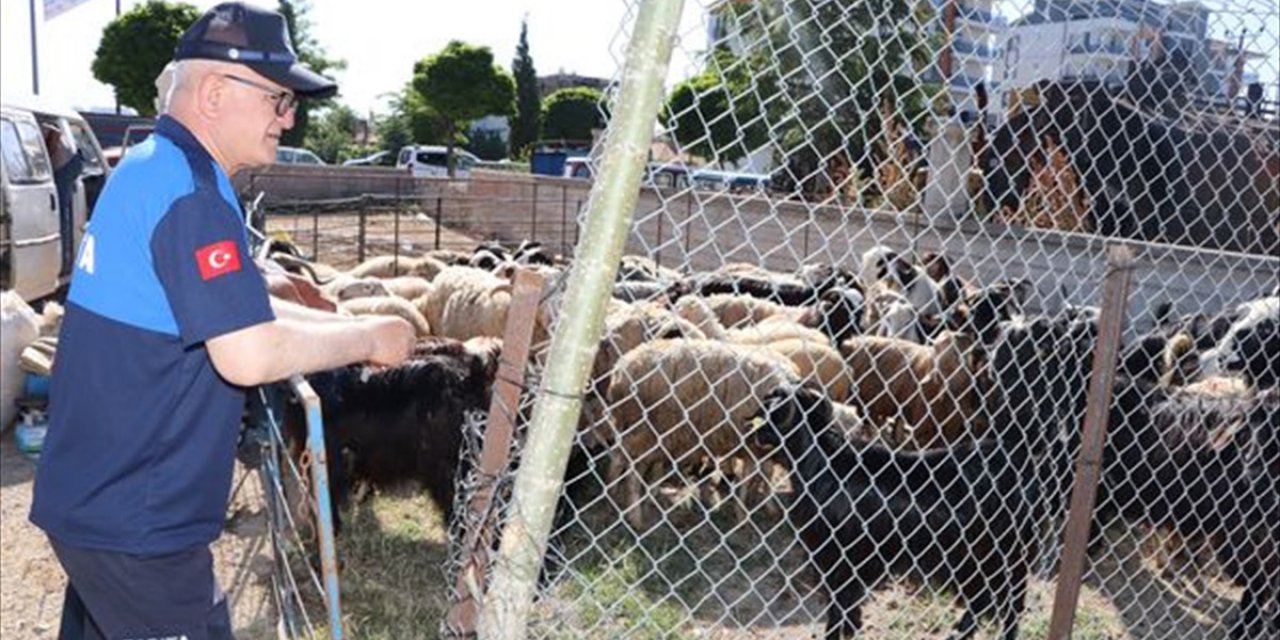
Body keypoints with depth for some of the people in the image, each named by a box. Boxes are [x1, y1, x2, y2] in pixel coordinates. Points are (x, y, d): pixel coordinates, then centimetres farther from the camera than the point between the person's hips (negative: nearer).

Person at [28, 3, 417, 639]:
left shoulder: (147, 169, 10)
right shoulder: (190, 193, -22)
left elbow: (232, 306, 17)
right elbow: (249, 356, -29)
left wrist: (351, 326, 8)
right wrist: (368, 339, -14)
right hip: (137, 526, -9)